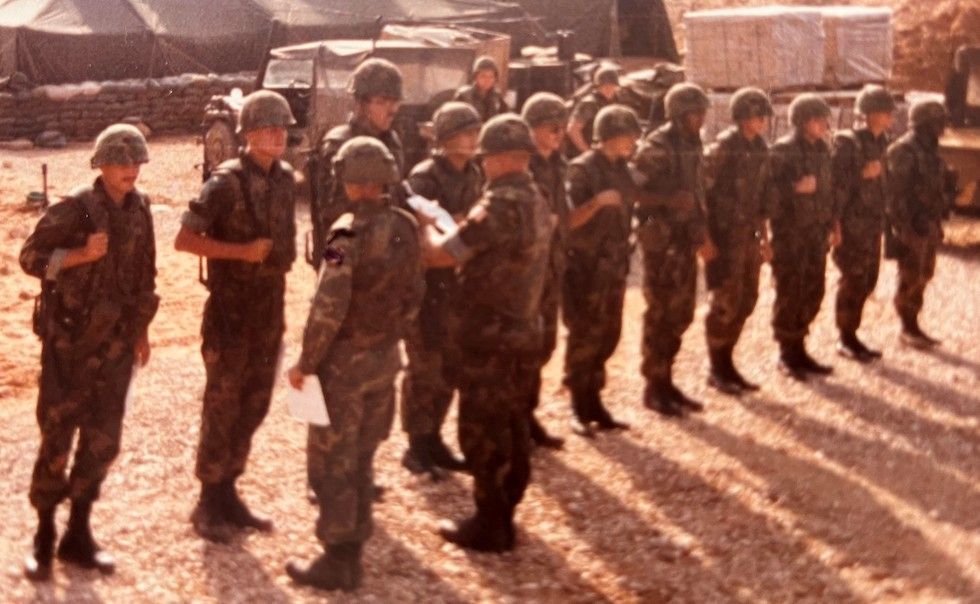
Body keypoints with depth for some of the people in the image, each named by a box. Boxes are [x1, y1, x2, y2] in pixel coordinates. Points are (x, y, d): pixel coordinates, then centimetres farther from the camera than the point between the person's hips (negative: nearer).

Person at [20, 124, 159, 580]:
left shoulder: (139, 207, 4)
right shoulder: (75, 209, -14)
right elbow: (30, 256, -10)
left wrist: (141, 328, 15)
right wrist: (81, 255, -24)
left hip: (115, 340, 5)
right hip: (69, 338, -5)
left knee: (102, 439, 6)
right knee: (57, 435, 0)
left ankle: (77, 534, 19)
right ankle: (44, 536, 15)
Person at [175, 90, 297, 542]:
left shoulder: (284, 178, 5)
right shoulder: (226, 183, -15)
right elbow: (184, 239, -16)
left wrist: (279, 304, 15)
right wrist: (242, 251, -22)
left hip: (270, 312, 7)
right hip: (231, 313, -6)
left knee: (253, 407, 12)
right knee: (222, 408, 1)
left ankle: (228, 493, 25)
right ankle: (208, 504, 13)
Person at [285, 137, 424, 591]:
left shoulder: (349, 233, -21)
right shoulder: (406, 227, 0)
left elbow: (328, 308, -22)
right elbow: (413, 294, 8)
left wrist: (306, 363, -13)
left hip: (345, 359, -7)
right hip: (386, 357, 7)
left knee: (332, 460, 4)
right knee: (361, 455, 19)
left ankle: (339, 561, 7)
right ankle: (354, 542, 29)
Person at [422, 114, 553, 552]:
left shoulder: (500, 205, -21)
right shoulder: (537, 203, 9)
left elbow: (441, 254, -22)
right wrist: (448, 224, 12)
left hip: (489, 336, -9)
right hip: (524, 331, 9)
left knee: (482, 433, 0)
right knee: (511, 427, 17)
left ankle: (489, 526, 6)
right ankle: (503, 513, 27)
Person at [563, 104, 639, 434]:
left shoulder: (621, 168, 10)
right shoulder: (582, 169, -13)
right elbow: (568, 219, -17)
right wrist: (597, 201, -29)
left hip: (615, 265, 7)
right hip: (587, 265, -7)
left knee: (608, 336, 10)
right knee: (584, 338, -2)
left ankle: (594, 403, 21)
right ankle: (579, 409, 8)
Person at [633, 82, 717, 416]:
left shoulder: (692, 144, 12)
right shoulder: (655, 148, -13)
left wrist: (702, 236, 19)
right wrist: (671, 200, -24)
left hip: (686, 239, 8)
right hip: (661, 239, -8)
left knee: (681, 314, 12)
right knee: (661, 314, -4)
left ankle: (665, 381, 23)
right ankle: (653, 388, 5)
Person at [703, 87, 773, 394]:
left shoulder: (760, 148, 10)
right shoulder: (722, 148, -13)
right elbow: (703, 191, -14)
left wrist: (764, 236, 17)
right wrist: (706, 239, -15)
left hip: (749, 235, 8)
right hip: (725, 234, -7)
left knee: (746, 300, 10)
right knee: (726, 303, -4)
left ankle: (726, 362, 21)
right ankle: (717, 370, 8)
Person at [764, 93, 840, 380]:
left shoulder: (823, 149, 11)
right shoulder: (782, 150, -10)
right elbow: (768, 189, -15)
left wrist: (833, 222, 15)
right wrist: (795, 188, -25)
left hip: (816, 231, 7)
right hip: (790, 231, -7)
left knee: (812, 292, 9)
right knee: (789, 294, -2)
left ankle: (798, 349, 21)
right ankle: (787, 355, 9)